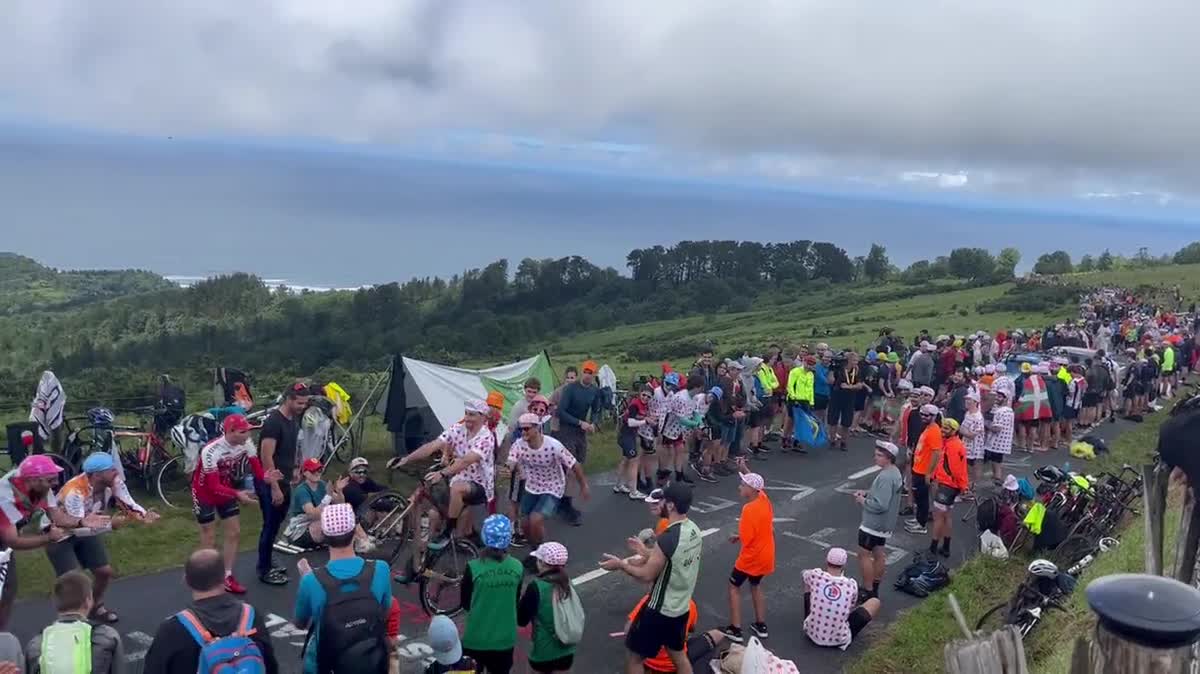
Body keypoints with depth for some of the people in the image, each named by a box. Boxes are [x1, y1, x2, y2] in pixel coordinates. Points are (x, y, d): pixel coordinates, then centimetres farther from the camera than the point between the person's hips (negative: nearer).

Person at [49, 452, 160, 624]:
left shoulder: (113, 482, -21)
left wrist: (144, 515, -42)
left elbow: (129, 504, -22)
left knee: (105, 571, 7)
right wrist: (111, 523, -52)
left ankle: (95, 608, 32)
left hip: (85, 530, 6)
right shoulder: (75, 492, -39)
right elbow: (78, 528, -43)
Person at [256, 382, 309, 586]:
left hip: (283, 480, 9)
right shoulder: (274, 421, -22)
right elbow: (266, 457, -25)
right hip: (269, 483, -9)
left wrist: (294, 468, 14)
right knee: (270, 525, -1)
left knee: (276, 524, 17)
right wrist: (274, 487, -25)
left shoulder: (294, 419, 5)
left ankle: (267, 563, 30)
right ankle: (264, 570, 11)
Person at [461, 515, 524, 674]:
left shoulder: (474, 568, -18)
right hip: (505, 639, 2)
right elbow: (515, 601, 4)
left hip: (475, 639, -2)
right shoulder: (518, 568, -10)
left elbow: (465, 604, -5)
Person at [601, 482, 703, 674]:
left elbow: (647, 575, -21)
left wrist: (620, 564, -7)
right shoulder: (694, 530, -2)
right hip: (681, 607, 8)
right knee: (677, 654, 25)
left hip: (660, 610, -8)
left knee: (633, 655, 10)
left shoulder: (667, 538, -29)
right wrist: (647, 552, 15)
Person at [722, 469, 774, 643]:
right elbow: (756, 483, 17)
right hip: (766, 555, 8)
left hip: (752, 556, -8)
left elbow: (746, 539, -23)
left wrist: (737, 537, -3)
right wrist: (744, 468, 10)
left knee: (734, 587, 8)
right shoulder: (763, 498, -5)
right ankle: (761, 626, 28)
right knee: (756, 585, 25)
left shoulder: (749, 509, -27)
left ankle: (735, 630, 7)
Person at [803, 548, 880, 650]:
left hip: (812, 633, 2)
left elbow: (805, 574, 12)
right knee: (875, 602, 12)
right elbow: (851, 608, 5)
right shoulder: (852, 585, -14)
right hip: (838, 641, -2)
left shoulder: (815, 575, -15)